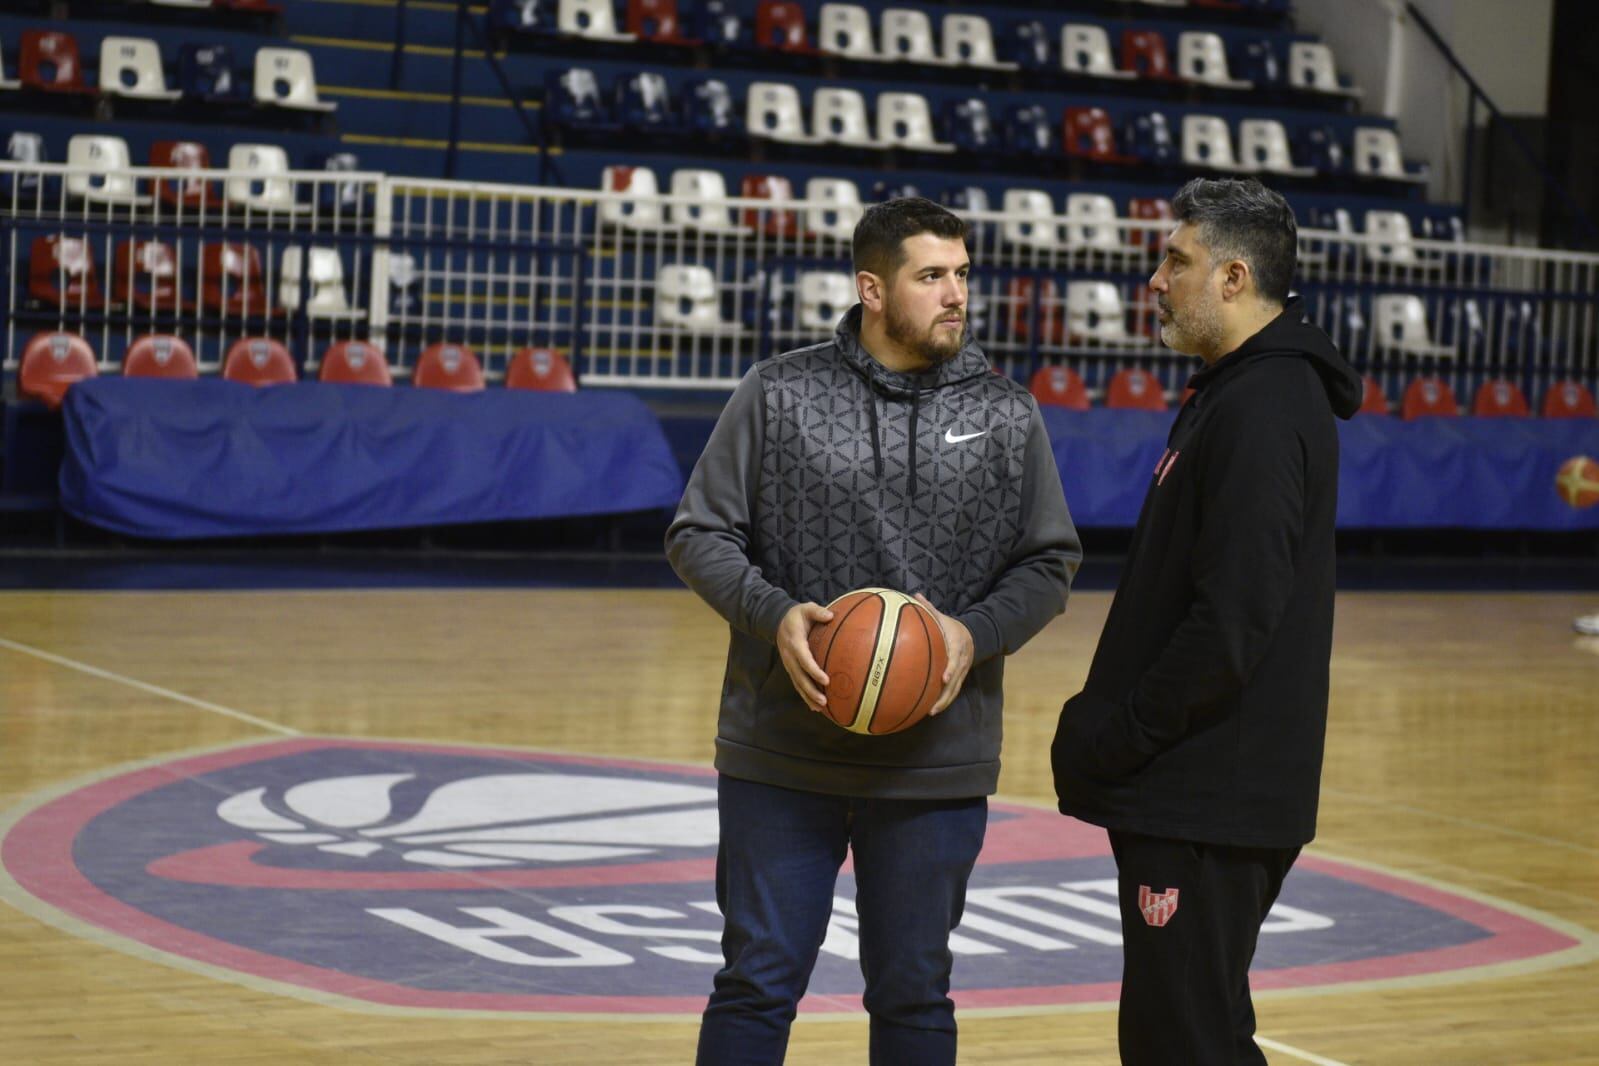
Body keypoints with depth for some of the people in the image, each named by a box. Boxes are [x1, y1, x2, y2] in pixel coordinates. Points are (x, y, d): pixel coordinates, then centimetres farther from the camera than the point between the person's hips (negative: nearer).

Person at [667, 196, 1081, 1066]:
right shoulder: (778, 393, -1)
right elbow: (699, 534, 2)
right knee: (757, 984, 5)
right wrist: (773, 613, -16)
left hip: (936, 760, 1)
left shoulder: (1007, 415, 4)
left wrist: (976, 632, -12)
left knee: (912, 994, 11)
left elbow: (1050, 563, 7)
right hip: (780, 755, -1)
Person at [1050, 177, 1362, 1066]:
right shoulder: (1238, 395, 16)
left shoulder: (1263, 414, -17)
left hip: (1211, 803, -10)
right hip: (1195, 786, 10)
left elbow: (1229, 624, -23)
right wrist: (1105, 721, 11)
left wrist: (1114, 737, -16)